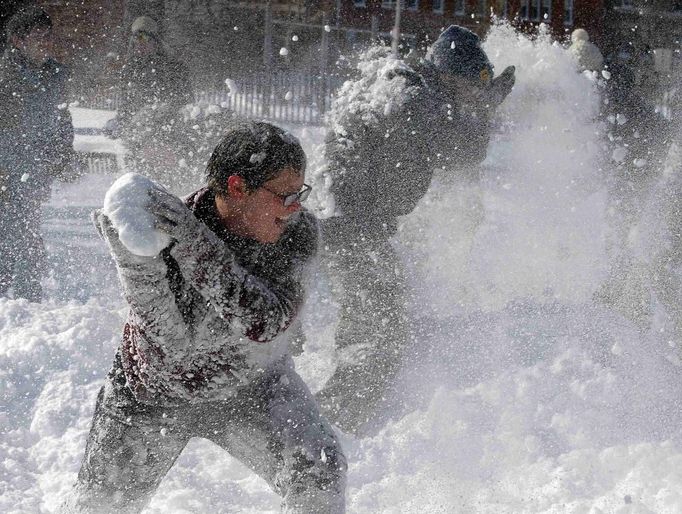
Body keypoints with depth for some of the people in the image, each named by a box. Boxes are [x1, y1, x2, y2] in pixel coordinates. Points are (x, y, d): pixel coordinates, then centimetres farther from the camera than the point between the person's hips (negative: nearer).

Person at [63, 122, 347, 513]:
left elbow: (265, 323, -36)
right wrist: (135, 261, -50)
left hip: (251, 387, 1)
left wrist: (196, 248, -47)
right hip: (156, 393, -1)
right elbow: (174, 344, -36)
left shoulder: (298, 231, -22)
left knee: (320, 471, -20)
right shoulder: (162, 233, -29)